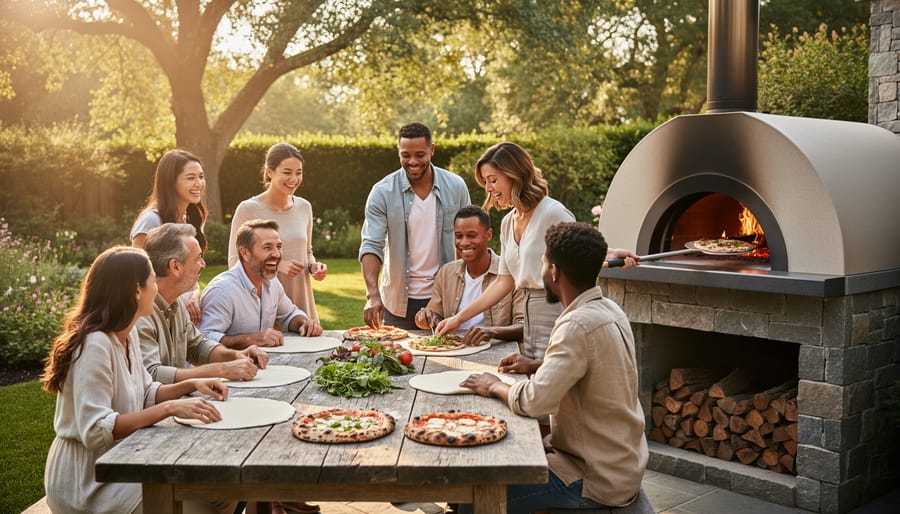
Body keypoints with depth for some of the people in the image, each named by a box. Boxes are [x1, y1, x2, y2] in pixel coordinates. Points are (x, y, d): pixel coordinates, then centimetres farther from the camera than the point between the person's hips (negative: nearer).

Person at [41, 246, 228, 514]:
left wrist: (190, 385, -2)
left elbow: (144, 394, 15)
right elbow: (95, 431, -28)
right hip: (87, 482, -9)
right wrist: (169, 408, -31)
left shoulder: (128, 334, 5)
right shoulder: (95, 345, -24)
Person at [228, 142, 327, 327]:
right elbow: (234, 261, -7)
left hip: (302, 300, 4)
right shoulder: (248, 209, -7)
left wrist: (313, 266, -2)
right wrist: (278, 265, -18)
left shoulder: (304, 207, 8)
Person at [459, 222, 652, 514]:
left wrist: (494, 386, -12)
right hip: (618, 463, 9)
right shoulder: (608, 310, 3)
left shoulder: (578, 324, -26)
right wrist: (538, 366, 10)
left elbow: (534, 401, -31)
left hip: (598, 479, -9)